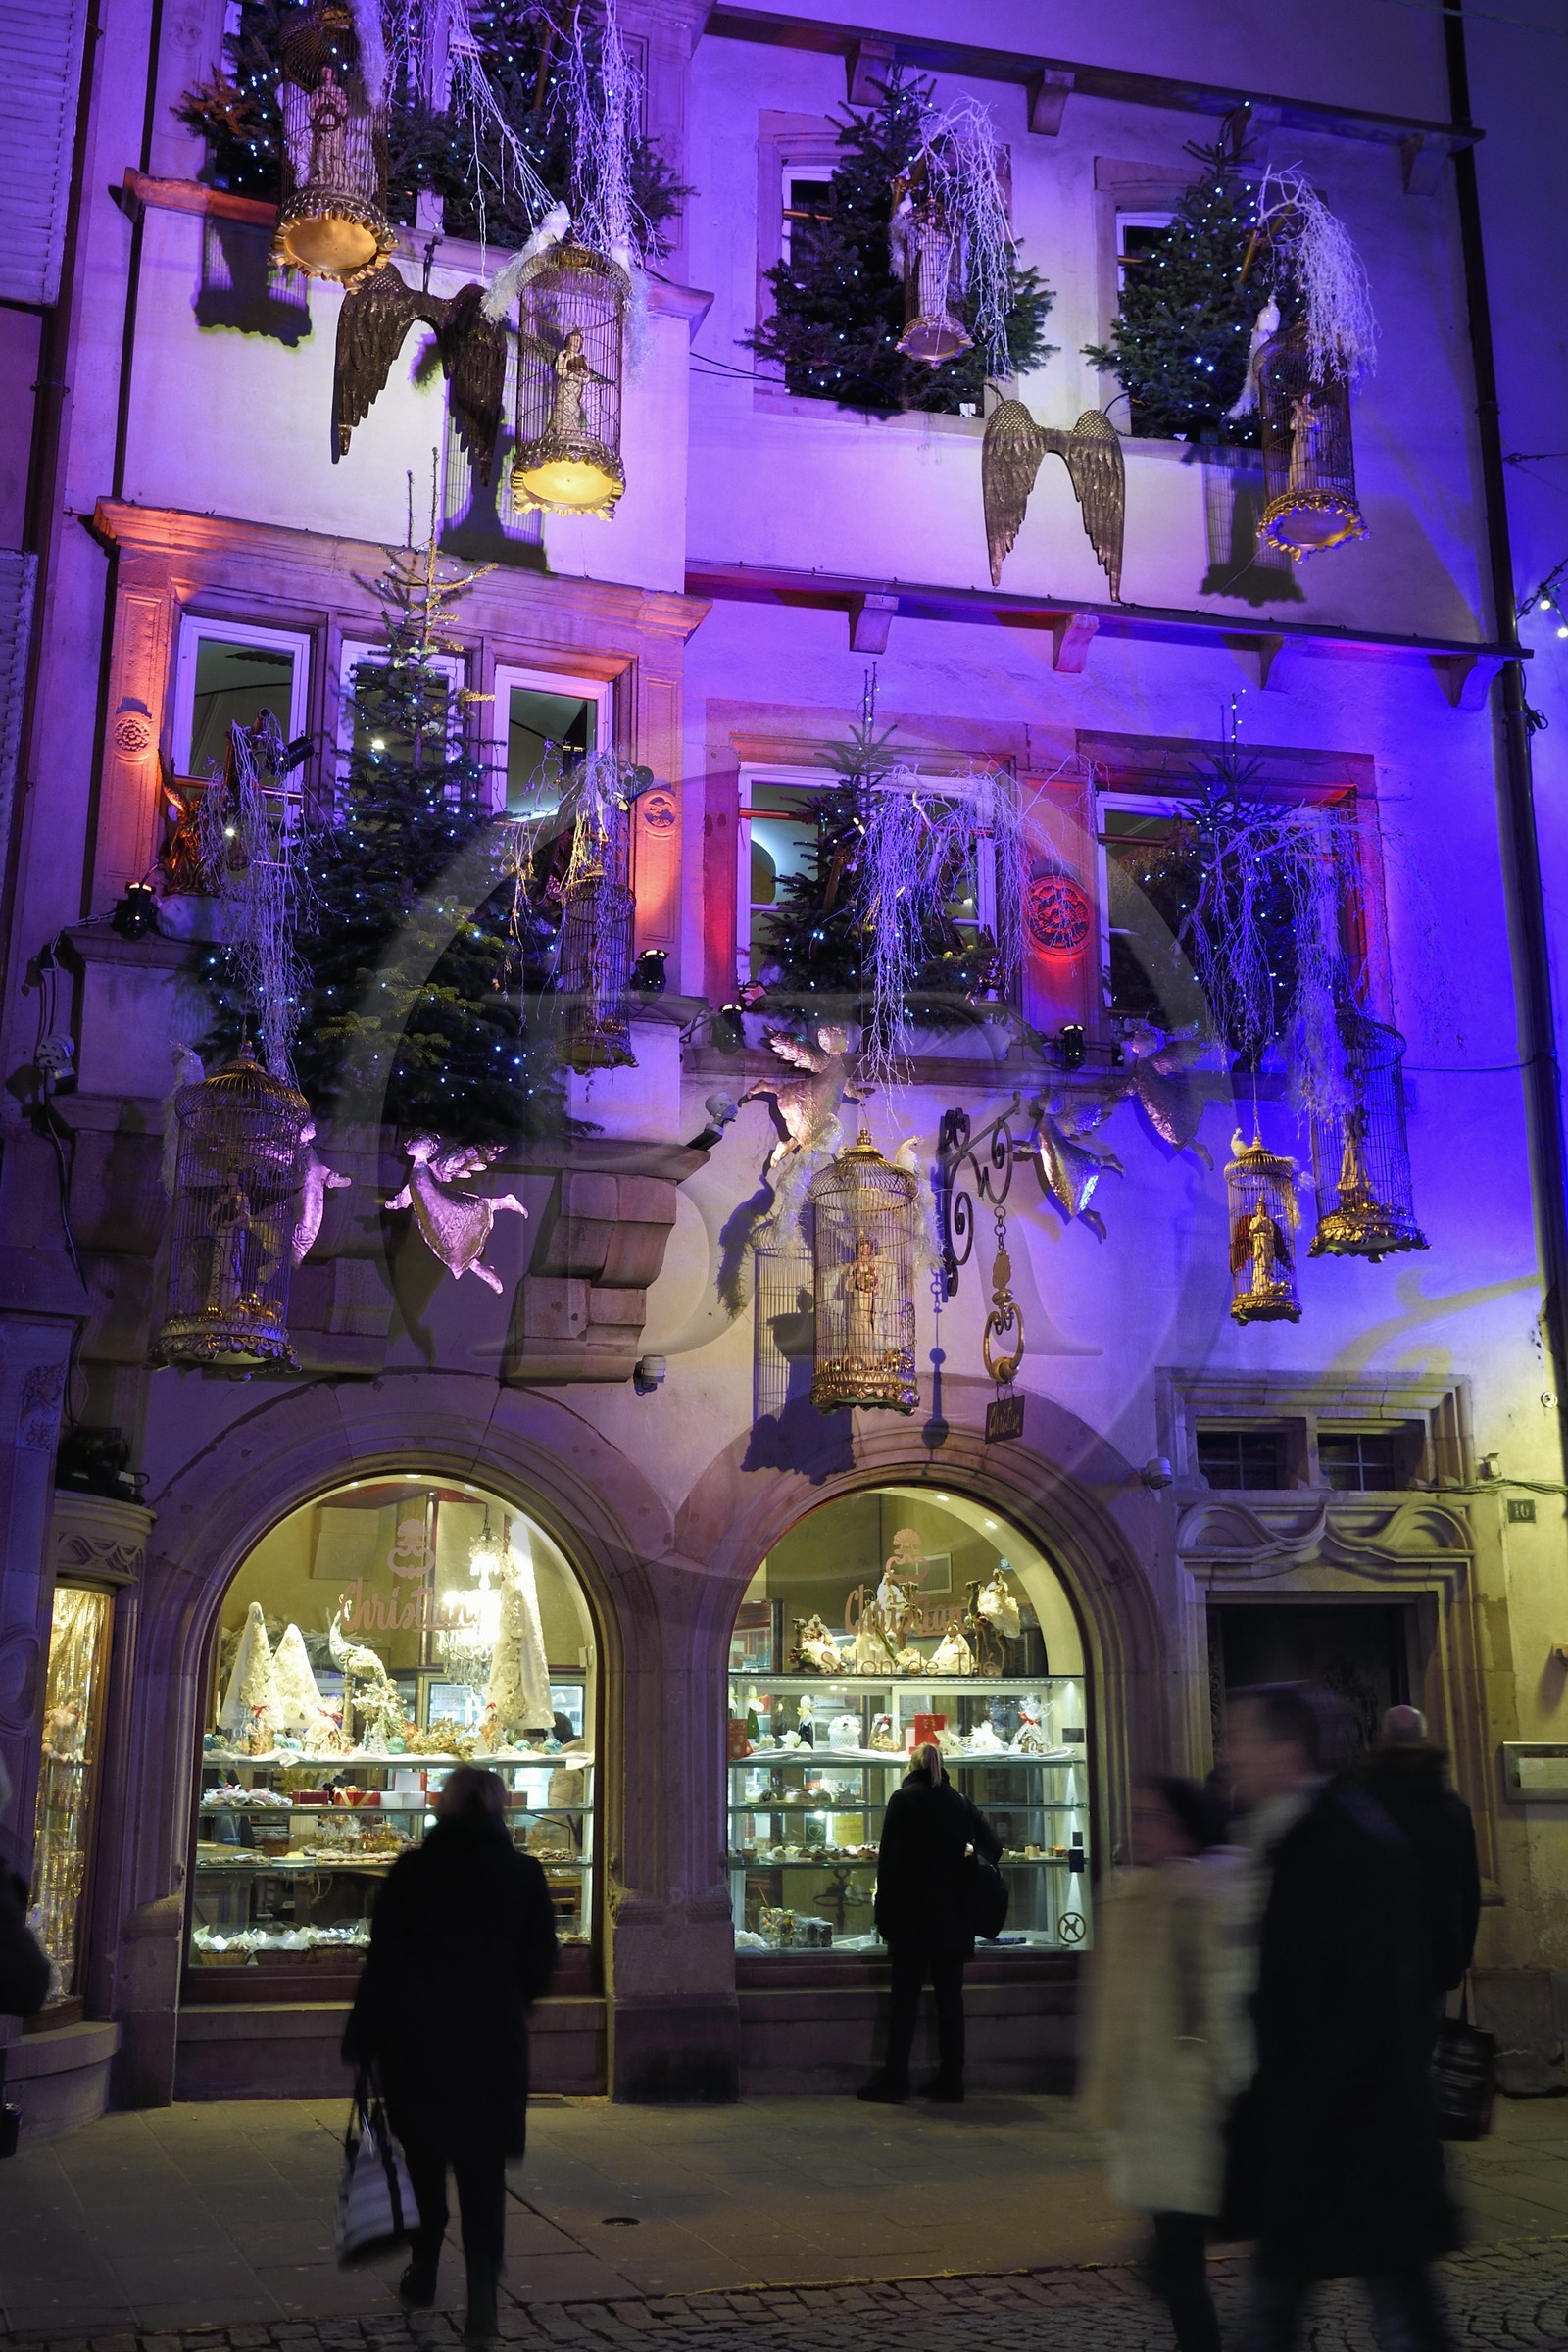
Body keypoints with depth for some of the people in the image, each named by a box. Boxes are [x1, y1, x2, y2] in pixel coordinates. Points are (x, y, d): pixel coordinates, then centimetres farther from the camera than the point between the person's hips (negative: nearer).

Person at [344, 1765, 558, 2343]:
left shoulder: (411, 1870, -7)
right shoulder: (524, 1873, -3)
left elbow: (383, 1962, -7)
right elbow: (540, 1965, 2)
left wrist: (361, 2041, 1)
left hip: (417, 2039, 0)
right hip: (494, 2043, 0)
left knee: (425, 2159, 19)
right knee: (482, 2168, 4)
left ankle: (423, 2278, 29)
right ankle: (482, 2293, -13)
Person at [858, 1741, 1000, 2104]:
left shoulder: (904, 1800, -4)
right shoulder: (960, 1803, 8)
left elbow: (890, 1860, -8)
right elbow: (992, 1846, 9)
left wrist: (884, 1914, -6)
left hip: (914, 1914, -4)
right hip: (954, 1917, 4)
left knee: (904, 1996, -1)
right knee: (950, 1996, 7)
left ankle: (894, 2078, -3)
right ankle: (950, 2080, 7)